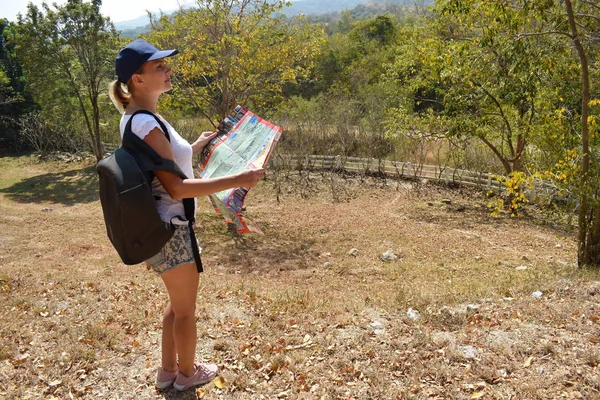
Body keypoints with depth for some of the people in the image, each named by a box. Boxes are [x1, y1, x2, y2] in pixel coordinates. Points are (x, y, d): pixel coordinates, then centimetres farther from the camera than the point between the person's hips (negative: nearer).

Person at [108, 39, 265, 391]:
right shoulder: (146, 124, -24)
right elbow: (176, 187, -27)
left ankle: (168, 370, 41)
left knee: (178, 303, 25)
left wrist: (195, 147, 19)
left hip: (163, 226, 10)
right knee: (186, 309, 12)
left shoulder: (137, 118, 7)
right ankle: (187, 373, 35)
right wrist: (235, 180, -28)